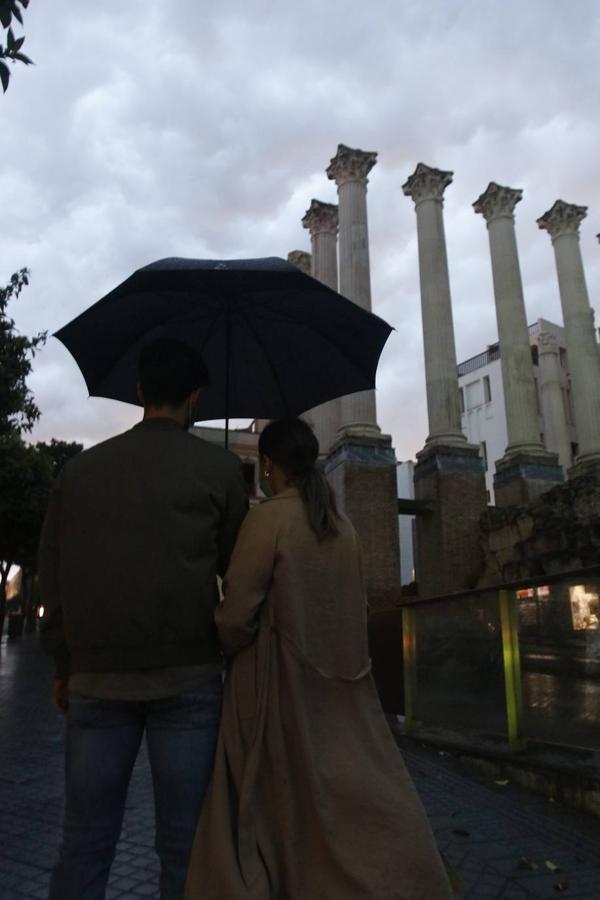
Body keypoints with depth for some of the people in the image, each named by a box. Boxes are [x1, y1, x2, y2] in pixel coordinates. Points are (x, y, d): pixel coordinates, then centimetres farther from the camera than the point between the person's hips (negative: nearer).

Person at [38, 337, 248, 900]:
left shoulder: (79, 468, 6)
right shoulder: (219, 467, -3)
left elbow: (51, 573, 8)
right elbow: (236, 569, 2)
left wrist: (63, 664, 16)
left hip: (96, 678, 3)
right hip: (187, 677, -3)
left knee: (84, 842, 14)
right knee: (184, 843, 8)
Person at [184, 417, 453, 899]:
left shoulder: (268, 517, -13)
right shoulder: (343, 525, 5)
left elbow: (236, 616, -14)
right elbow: (357, 611, 10)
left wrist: (221, 654, 5)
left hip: (281, 684, -5)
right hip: (342, 686, 6)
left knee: (287, 804, 8)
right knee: (364, 802, 15)